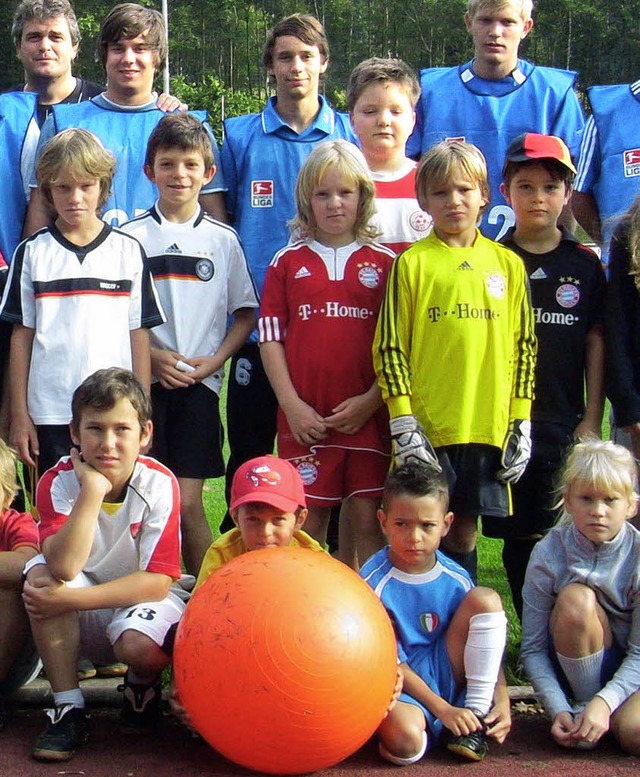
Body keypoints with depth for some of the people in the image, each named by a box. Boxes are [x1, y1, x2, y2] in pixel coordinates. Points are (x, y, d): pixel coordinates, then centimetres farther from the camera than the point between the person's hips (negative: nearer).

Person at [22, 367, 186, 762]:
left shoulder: (159, 483, -17)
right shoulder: (58, 482, -15)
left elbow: (158, 580, -21)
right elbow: (63, 568, -31)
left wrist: (70, 599, -28)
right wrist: (93, 490, -35)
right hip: (81, 623, 2)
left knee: (140, 644, -35)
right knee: (40, 572, -27)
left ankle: (143, 684, 6)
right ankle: (69, 710, -17)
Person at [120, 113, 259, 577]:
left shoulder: (223, 240, 7)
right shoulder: (131, 237, 4)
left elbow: (246, 314, 10)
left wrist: (215, 359, -5)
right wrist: (151, 355, -9)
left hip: (200, 382, 0)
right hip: (144, 381, 0)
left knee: (187, 502, -3)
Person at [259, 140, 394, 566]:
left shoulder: (384, 263, 6)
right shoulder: (287, 262, 7)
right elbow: (270, 336, 4)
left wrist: (371, 400, -8)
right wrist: (291, 404, -5)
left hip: (367, 415, 0)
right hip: (304, 418, 1)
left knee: (367, 520, 1)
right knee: (308, 522, 5)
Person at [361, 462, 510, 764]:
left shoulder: (455, 579, 0)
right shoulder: (374, 582, -12)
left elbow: (487, 641, 6)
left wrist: (502, 700, -9)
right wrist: (442, 708, -17)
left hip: (445, 675, 5)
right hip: (399, 685, -5)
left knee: (486, 599, -13)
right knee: (406, 740, -40)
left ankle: (476, 717, -9)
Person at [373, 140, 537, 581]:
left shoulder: (507, 264, 8)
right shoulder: (412, 263, 0)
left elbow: (524, 346, 10)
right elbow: (390, 346, -2)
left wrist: (521, 423, 4)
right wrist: (403, 423, -9)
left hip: (489, 427, 2)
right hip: (425, 427, -2)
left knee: (464, 530, 11)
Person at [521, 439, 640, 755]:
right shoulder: (548, 554, -15)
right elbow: (533, 648, -13)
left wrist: (605, 702, -30)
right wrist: (557, 709, -25)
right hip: (575, 667, 1)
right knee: (575, 599, -30)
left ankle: (601, 710, 2)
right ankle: (582, 706, -13)